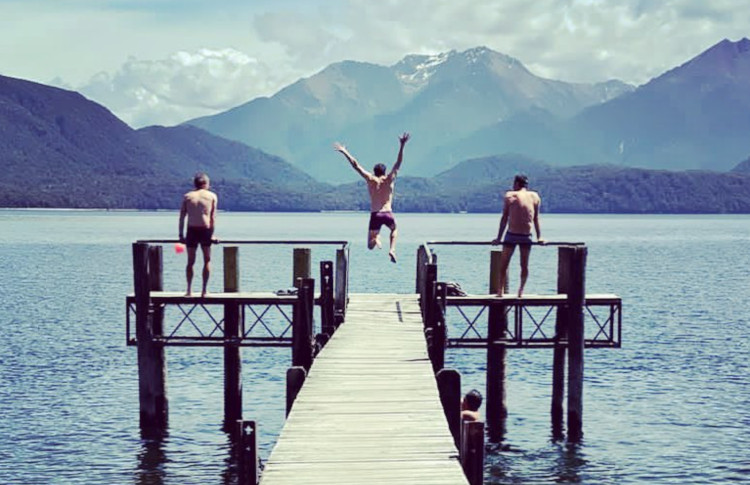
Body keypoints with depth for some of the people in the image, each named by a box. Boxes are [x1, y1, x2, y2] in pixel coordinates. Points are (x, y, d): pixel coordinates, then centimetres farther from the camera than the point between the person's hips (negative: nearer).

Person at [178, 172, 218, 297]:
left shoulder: (187, 196, 9)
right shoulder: (212, 196, 5)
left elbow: (182, 216, 4)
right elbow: (213, 217, -1)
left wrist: (181, 234, 5)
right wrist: (212, 234, 0)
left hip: (191, 231, 1)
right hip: (205, 230, -1)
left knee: (190, 261, 12)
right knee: (207, 260, 11)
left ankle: (189, 290, 7)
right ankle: (204, 290, 6)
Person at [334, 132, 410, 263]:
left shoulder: (370, 179, 3)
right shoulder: (389, 180, 2)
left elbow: (356, 165, 5)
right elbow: (398, 163, 1)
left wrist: (344, 152, 11)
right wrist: (402, 146, -1)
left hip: (375, 215, 0)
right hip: (388, 214, 0)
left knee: (370, 246, 10)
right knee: (394, 230, 35)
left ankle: (375, 239, -27)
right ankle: (392, 250, 8)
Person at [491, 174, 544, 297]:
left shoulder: (509, 196, -1)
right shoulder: (535, 197, 6)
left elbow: (504, 218, -1)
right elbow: (536, 218, 11)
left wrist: (499, 238, 2)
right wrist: (539, 237, 17)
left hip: (511, 235, -2)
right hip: (526, 237, 2)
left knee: (503, 264, 8)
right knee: (524, 265, 13)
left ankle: (500, 291, 5)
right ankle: (521, 291, 14)